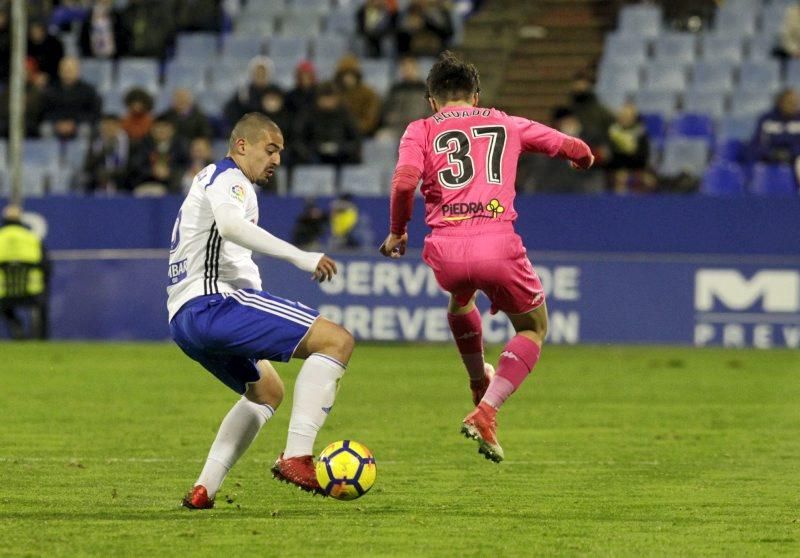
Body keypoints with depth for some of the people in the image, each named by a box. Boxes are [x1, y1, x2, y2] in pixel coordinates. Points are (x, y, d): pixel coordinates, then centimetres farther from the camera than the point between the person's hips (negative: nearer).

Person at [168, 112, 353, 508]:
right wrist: (299, 257, -29)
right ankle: (296, 457, -28)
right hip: (212, 302, -11)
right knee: (337, 341, -16)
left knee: (266, 392, 31)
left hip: (181, 320, 11)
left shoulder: (209, 180, 32)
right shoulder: (229, 178, -1)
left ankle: (204, 489, 18)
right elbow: (230, 224, -24)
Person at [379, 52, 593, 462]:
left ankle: (480, 384, 53)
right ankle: (485, 413, -1)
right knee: (533, 329, 19)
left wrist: (397, 231, 9)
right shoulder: (506, 125, 19)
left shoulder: (420, 131, 13)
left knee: (460, 297, 38)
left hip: (445, 251, 1)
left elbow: (405, 180, -6)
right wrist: (583, 156, 53)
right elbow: (569, 147, 29)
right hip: (498, 245, -1)